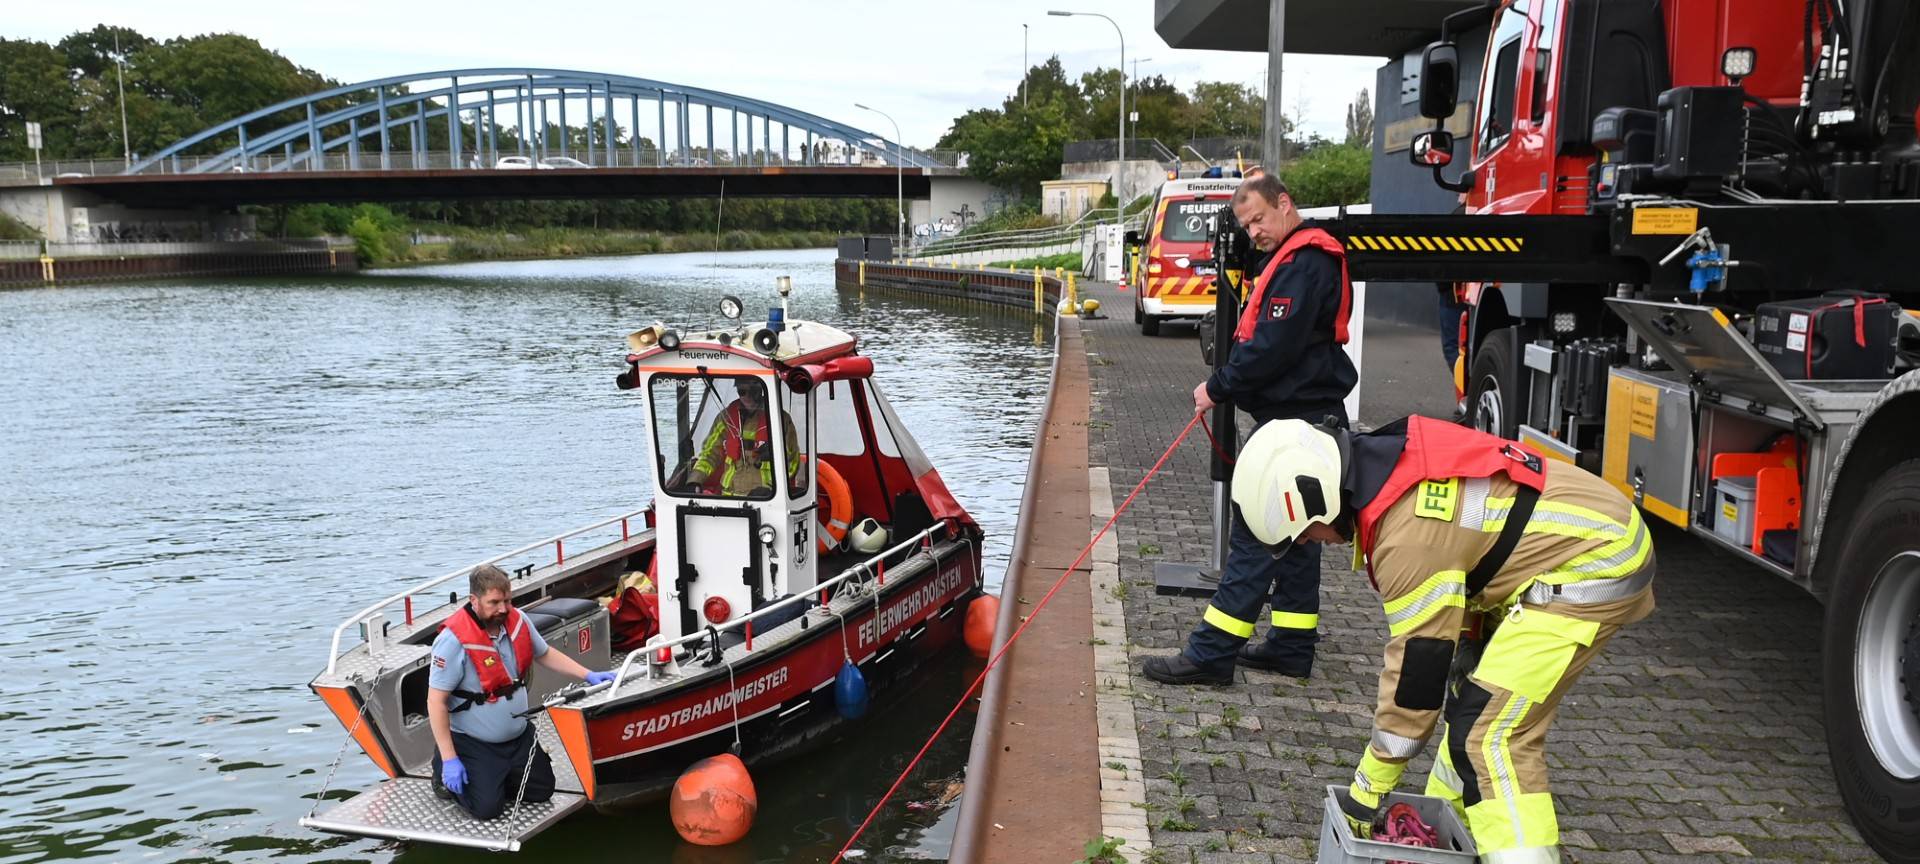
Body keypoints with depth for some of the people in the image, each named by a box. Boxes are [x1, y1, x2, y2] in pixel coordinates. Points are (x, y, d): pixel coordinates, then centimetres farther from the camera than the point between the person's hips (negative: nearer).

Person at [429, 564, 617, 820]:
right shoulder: (454, 639, -26)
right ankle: (445, 774, 14)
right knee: (488, 807, -13)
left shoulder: (518, 620, -6)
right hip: (474, 743, -6)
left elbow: (544, 654, 13)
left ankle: (493, 777, 29)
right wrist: (449, 759, -21)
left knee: (542, 791, 8)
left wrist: (588, 675, 3)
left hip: (519, 736, 7)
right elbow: (436, 702, -22)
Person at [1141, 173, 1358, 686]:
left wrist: (1218, 388, -12)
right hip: (1301, 417, 11)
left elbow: (1274, 347, -22)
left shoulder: (1303, 263, -15)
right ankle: (1292, 646, 23)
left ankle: (1212, 654, -6)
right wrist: (1225, 385, 5)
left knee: (1255, 537, -9)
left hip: (1294, 421, -11)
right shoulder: (1302, 259, 18)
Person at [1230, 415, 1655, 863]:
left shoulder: (1410, 533, -27)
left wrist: (1368, 788, -11)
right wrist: (1471, 637, 13)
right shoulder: (1391, 459, 0)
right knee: (1470, 691, 18)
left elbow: (1416, 664, -21)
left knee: (1494, 732, -14)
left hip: (1595, 561, -11)